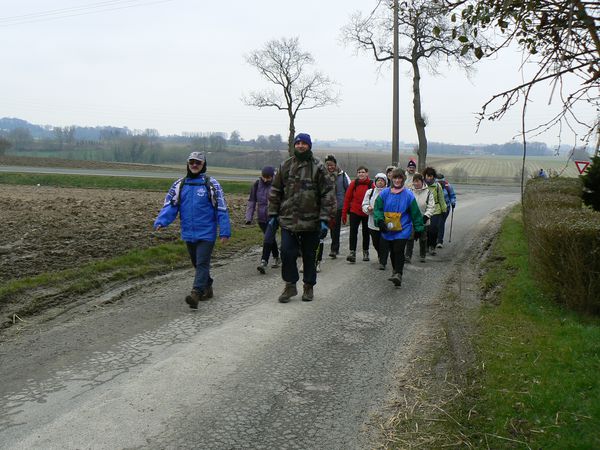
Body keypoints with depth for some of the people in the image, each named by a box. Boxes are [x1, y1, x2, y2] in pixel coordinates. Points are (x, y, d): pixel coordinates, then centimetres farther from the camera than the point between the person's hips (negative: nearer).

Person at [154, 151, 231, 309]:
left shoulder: (211, 184, -5)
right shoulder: (179, 185, 7)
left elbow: (221, 208, -6)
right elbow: (170, 205, 1)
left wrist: (225, 231, -11)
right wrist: (161, 221, -16)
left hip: (206, 233, -5)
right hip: (188, 233, 5)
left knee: (202, 263, -11)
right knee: (196, 263, 16)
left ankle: (196, 293, -18)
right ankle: (207, 288, 33)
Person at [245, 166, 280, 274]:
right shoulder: (257, 185, 2)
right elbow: (251, 201, 5)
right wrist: (249, 217, 0)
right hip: (261, 217, 4)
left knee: (268, 239, -14)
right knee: (270, 238, 17)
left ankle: (264, 262, -15)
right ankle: (276, 258, 32)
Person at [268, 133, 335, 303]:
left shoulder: (318, 168, -3)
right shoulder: (285, 166, 6)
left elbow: (328, 195, -6)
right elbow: (275, 191, 12)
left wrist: (324, 220, -12)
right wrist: (273, 214, 7)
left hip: (311, 222, -2)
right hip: (288, 219, 2)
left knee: (309, 255, 10)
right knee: (287, 253, -3)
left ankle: (309, 287, 25)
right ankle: (290, 285, 14)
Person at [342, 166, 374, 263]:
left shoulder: (371, 185, -4)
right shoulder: (354, 184, -2)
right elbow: (347, 198, 0)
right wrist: (344, 213, -1)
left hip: (367, 213, 0)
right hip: (355, 211, 0)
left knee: (366, 233, 14)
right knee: (353, 232, -10)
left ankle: (365, 252, 28)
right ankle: (352, 253, -13)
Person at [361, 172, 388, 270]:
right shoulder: (370, 192, 9)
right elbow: (364, 205, 9)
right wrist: (368, 208, -12)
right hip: (373, 222, 4)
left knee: (384, 243, -5)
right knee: (375, 243, 15)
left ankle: (382, 262, 1)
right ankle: (380, 256, 43)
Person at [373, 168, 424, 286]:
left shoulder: (408, 195, -3)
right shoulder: (384, 193, 2)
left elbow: (415, 213, 3)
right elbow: (377, 209, 5)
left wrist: (418, 229, 5)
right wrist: (380, 220, -12)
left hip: (403, 229, -3)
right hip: (387, 229, 3)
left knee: (398, 251, -16)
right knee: (392, 251, 14)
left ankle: (398, 274, -21)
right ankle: (395, 271, 33)